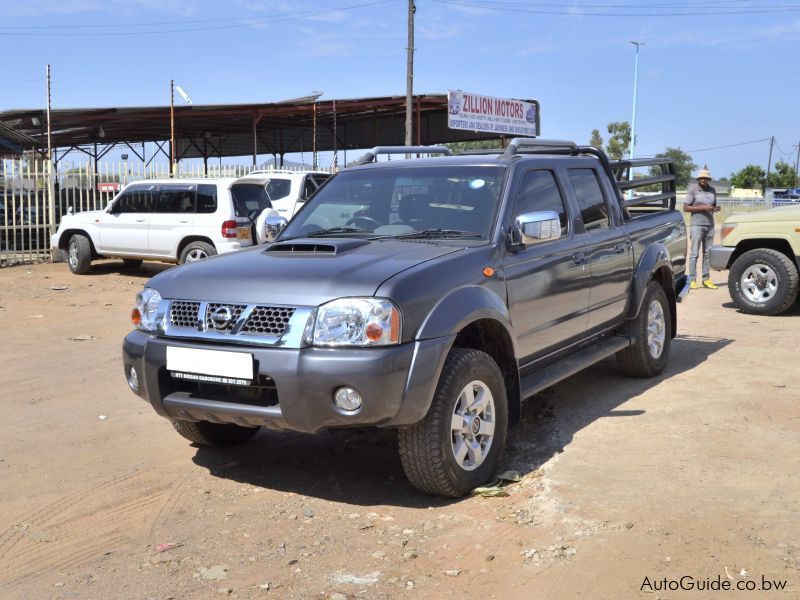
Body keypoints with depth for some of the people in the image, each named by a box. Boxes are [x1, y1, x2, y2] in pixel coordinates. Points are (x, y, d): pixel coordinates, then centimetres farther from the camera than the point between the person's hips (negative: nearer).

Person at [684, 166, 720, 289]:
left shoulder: (712, 191, 14)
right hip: (697, 225, -5)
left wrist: (715, 209, 2)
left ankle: (706, 279, 9)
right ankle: (692, 280, -5)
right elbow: (686, 207, -6)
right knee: (694, 253, -6)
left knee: (708, 253, 5)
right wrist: (702, 208, -16)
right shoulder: (693, 189, -2)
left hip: (710, 225, 6)